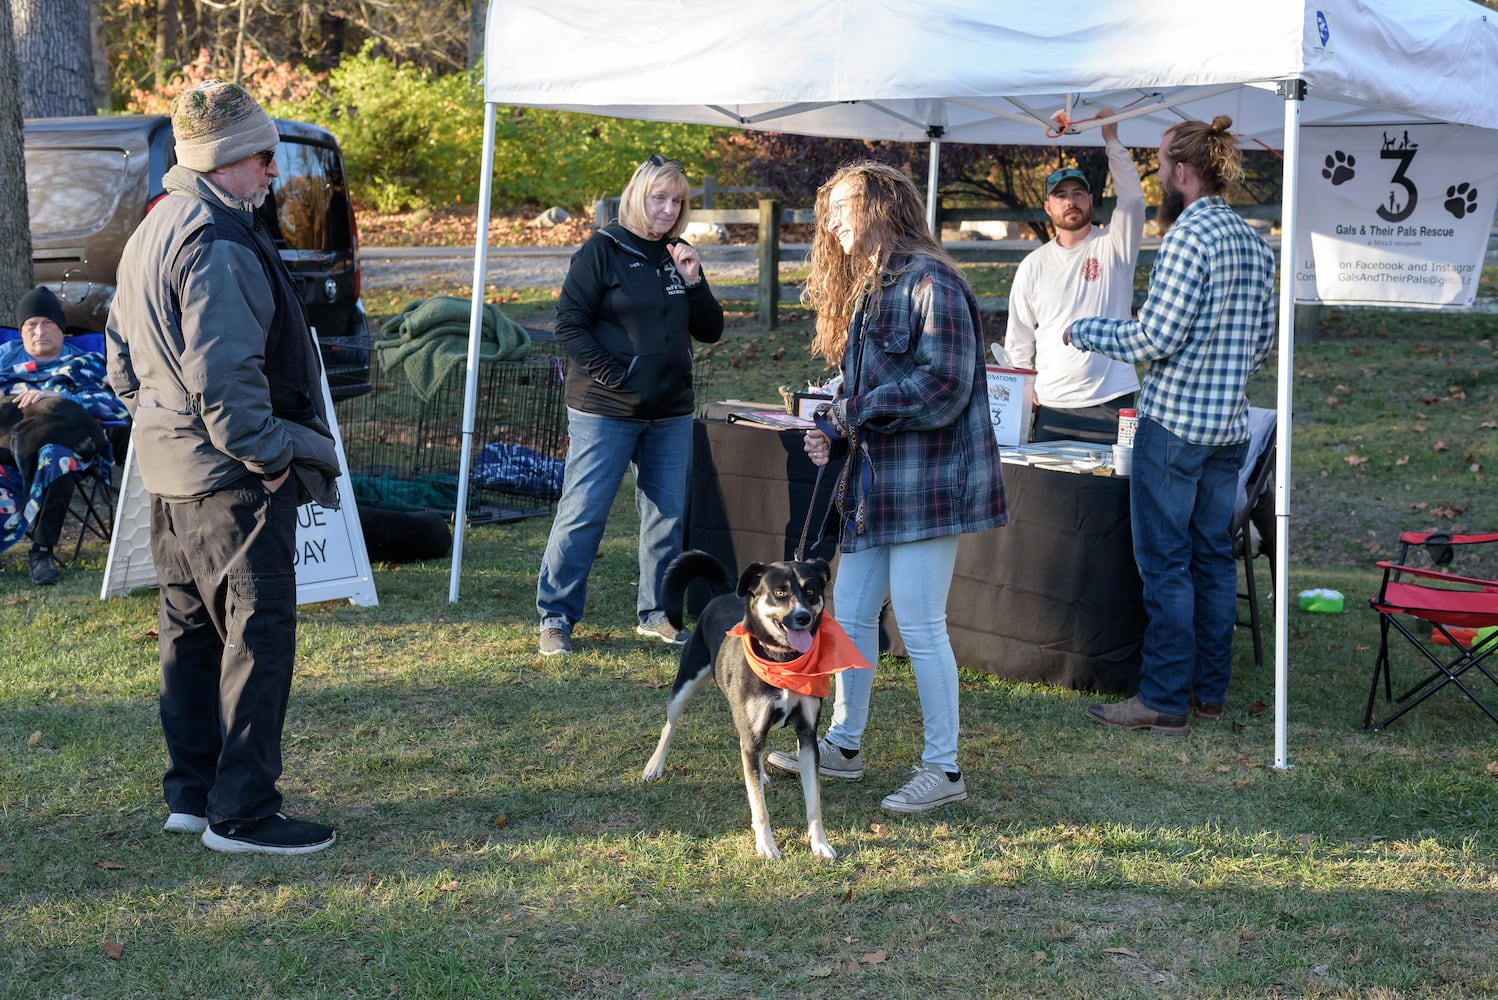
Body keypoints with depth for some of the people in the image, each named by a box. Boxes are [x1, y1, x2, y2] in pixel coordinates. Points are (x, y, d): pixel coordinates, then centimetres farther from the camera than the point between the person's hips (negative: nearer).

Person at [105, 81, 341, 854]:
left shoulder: (151, 235, 15)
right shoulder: (218, 245, -19)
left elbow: (123, 355, 21)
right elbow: (224, 375, -25)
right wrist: (271, 452, -17)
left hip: (172, 471, 10)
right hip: (230, 477, -10)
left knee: (191, 631, 15)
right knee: (258, 636, -5)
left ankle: (190, 793, 23)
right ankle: (241, 812, -2)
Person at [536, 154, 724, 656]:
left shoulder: (679, 256, 12)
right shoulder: (604, 250, -6)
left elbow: (711, 331, 11)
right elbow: (569, 323, -9)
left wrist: (694, 282, -5)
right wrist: (610, 375, -16)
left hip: (670, 415, 6)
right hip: (605, 412, -6)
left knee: (667, 515, 9)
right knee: (583, 512, -4)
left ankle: (656, 613, 22)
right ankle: (555, 615, 4)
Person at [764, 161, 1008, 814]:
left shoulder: (930, 282, -14)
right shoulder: (866, 288, 17)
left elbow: (944, 387, -21)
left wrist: (850, 412, -13)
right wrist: (833, 431, 2)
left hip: (926, 481, -9)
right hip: (874, 482, 9)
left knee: (920, 626, -5)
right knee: (850, 614, 14)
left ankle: (943, 769, 5)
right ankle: (843, 745, 28)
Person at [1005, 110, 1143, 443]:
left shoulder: (1113, 246, 4)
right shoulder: (1033, 265, 12)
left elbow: (1132, 199, -13)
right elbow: (1019, 338, 14)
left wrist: (1111, 141, -17)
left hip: (1110, 403, -3)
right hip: (1050, 407, 3)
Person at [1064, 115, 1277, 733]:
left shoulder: (1188, 237, -15)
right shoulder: (1256, 243, 11)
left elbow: (1157, 339, -18)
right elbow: (1264, 343, 16)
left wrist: (1085, 331, -3)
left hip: (1174, 425, -8)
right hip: (1230, 426, 8)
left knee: (1165, 564, -2)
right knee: (1213, 557, 12)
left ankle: (1164, 700, 1)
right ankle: (1209, 692, 19)